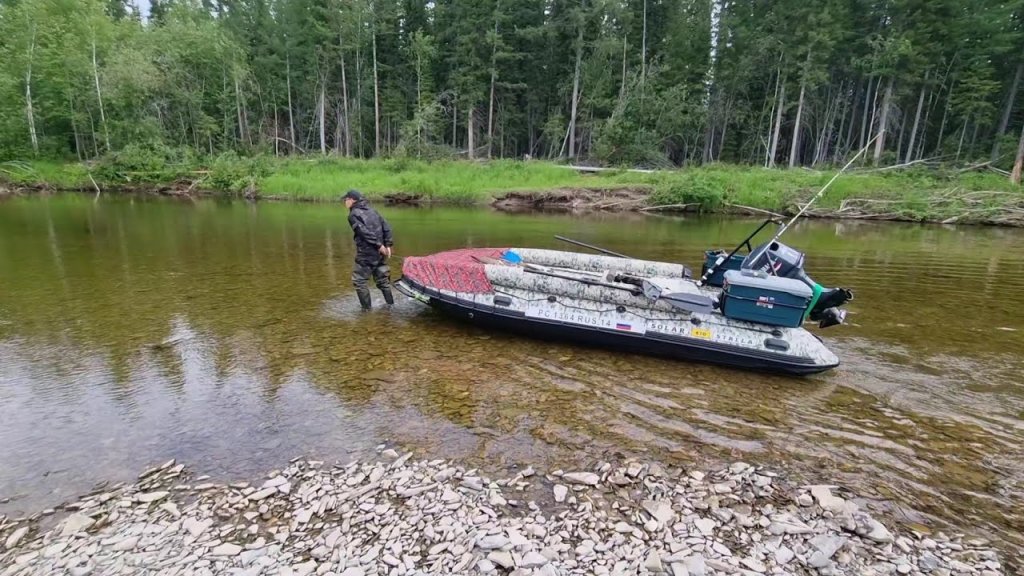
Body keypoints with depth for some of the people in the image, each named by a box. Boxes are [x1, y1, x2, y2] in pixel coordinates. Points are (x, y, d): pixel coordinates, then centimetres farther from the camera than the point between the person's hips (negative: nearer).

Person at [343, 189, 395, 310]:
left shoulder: (353, 214, -7)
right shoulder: (371, 210, 14)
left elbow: (365, 232, -19)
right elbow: (386, 227, 8)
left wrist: (379, 245, -17)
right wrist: (388, 245, 5)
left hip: (366, 254, -7)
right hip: (379, 254, 7)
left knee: (359, 281, 5)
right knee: (382, 279, 17)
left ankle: (366, 308, 7)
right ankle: (390, 304, 23)